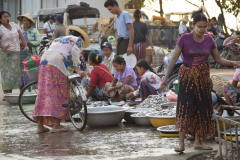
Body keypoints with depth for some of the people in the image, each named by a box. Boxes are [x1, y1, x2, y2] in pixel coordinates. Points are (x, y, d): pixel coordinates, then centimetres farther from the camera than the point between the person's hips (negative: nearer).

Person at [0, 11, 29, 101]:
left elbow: (21, 36, 11)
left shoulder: (14, 25, 9)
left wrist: (25, 46, 0)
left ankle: (10, 94, 12)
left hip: (16, 53, 6)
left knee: (15, 73, 6)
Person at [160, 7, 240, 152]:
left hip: (203, 77, 4)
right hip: (187, 77, -4)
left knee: (203, 109, 7)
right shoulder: (185, 39, -11)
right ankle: (181, 143, -10)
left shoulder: (209, 40, 0)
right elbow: (174, 58, -10)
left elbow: (218, 59, 7)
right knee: (185, 107, -11)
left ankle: (198, 142, 18)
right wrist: (166, 77, -15)